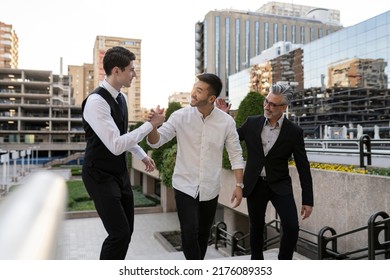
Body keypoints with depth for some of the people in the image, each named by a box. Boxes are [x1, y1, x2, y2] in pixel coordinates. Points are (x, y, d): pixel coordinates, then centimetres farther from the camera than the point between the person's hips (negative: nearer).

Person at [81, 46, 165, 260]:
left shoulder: (120, 97, 5)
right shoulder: (96, 101, -24)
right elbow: (116, 145, -30)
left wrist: (143, 155, 23)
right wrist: (150, 124, -25)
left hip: (120, 172, 9)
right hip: (101, 176, -9)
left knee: (127, 230, 14)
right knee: (120, 233, -8)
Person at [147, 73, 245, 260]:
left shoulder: (227, 122, -8)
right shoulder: (180, 116, -11)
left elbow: (236, 154, 0)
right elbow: (156, 141, -12)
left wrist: (238, 185, -3)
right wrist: (153, 125, -33)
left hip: (210, 189, 2)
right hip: (185, 186, -1)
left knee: (203, 233, 16)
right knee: (189, 232, -12)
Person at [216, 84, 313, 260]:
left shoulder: (294, 132, -8)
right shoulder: (252, 123, -3)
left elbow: (303, 167, -5)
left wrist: (307, 200, -6)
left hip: (280, 186, -1)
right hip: (255, 185, 2)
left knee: (291, 227, -12)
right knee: (256, 227, 13)